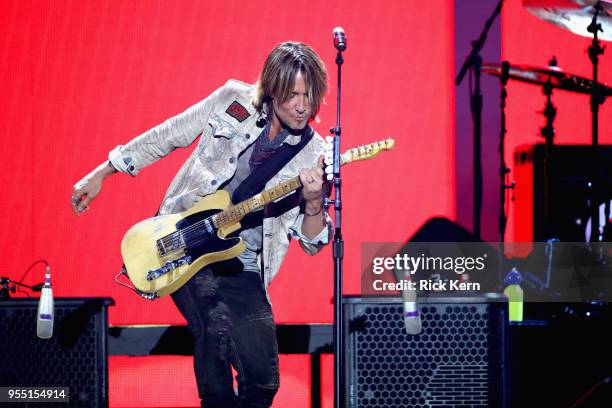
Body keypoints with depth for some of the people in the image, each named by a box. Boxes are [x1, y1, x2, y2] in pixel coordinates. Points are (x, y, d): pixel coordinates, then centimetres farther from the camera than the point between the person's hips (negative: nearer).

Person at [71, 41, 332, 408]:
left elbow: (312, 242, -4)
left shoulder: (315, 154, -2)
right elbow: (166, 137, 9)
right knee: (218, 326, -29)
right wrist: (101, 174, 10)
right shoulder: (235, 100, -2)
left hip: (242, 267, 2)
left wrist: (314, 204, -25)